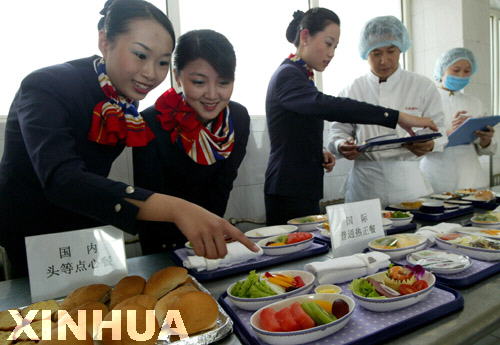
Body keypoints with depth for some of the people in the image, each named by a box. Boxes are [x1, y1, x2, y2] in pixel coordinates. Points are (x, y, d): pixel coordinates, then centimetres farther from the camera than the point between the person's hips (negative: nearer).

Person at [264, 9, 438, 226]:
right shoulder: (287, 76, -12)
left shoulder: (301, 76, 17)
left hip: (305, 189, 9)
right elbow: (327, 106, -32)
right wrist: (397, 116, -32)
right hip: (289, 191, -9)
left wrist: (319, 153, 5)